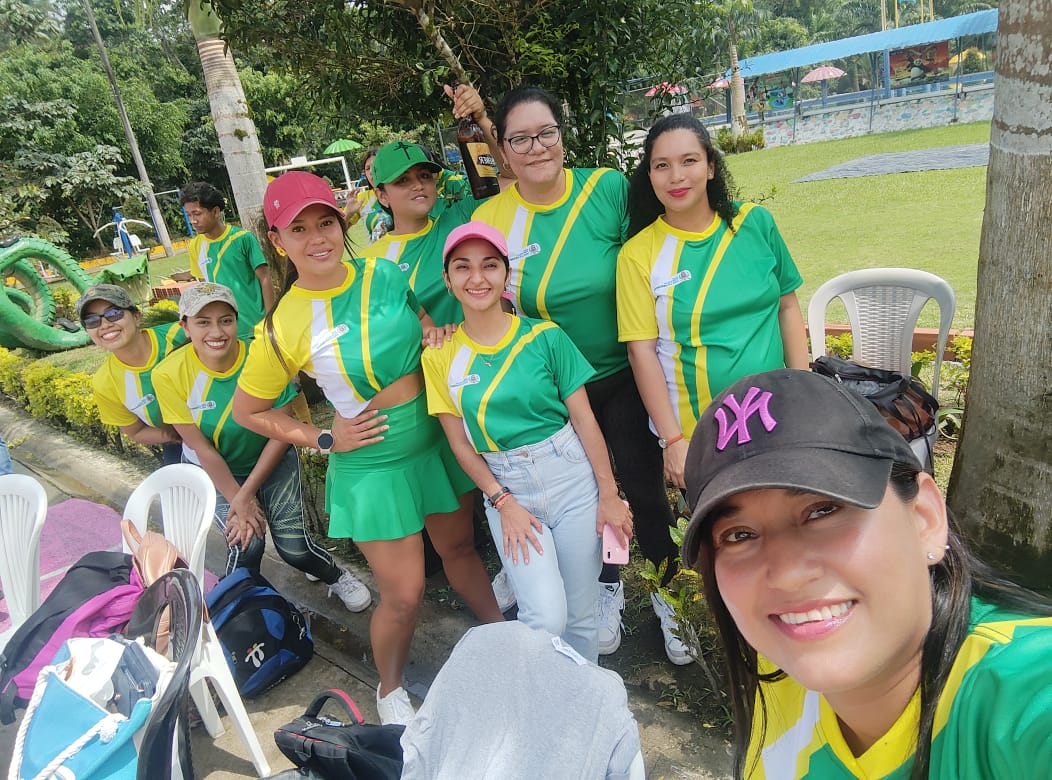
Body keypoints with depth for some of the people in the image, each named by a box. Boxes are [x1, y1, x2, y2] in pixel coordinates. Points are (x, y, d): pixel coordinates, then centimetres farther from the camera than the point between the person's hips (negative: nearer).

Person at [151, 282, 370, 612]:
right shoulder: (169, 374, -22)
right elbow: (202, 449, -16)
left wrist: (246, 495, -16)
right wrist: (238, 501, -15)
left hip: (273, 462, 0)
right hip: (214, 472, 0)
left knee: (294, 546, -8)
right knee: (245, 544, -19)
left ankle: (337, 578, 25)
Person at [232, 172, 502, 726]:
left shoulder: (384, 274, -5)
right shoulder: (283, 329, -15)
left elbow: (420, 320, 15)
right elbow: (247, 411, -3)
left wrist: (434, 332, -8)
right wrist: (323, 439, -10)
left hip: (437, 438, 4)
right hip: (373, 463, -4)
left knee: (460, 548, 22)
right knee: (403, 594, 5)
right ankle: (390, 690, 35)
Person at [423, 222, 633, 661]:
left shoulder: (544, 337, -4)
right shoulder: (440, 357, -1)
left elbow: (584, 419, -2)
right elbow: (460, 444, 2)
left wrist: (609, 495, -3)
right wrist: (503, 502, -5)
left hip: (571, 475, 0)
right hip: (505, 487, 0)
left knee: (582, 613, 8)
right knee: (546, 617, -11)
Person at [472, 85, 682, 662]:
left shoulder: (609, 189, -12)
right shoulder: (489, 218, -7)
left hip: (623, 375, -2)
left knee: (645, 492, 8)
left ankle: (667, 596, 36)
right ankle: (607, 588, 45)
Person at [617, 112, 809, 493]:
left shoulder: (755, 222, -3)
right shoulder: (638, 254, -10)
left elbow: (788, 307, 5)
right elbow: (641, 350, -11)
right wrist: (672, 440, -12)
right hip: (696, 434, -2)